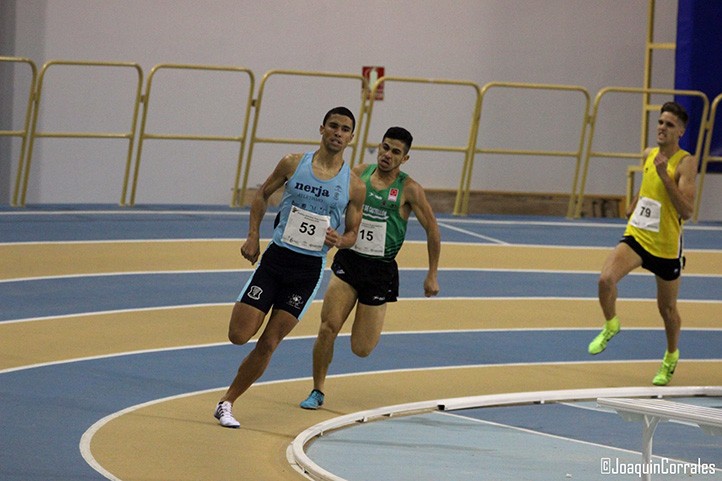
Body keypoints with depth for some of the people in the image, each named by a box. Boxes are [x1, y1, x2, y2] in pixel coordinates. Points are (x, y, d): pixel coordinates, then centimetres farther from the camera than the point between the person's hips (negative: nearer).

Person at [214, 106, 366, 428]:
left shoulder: (354, 186, 0)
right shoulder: (293, 164, -1)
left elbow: (353, 232, 10)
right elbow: (262, 195, 12)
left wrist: (340, 240, -14)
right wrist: (253, 237, 2)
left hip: (309, 269, 0)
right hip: (276, 257, 0)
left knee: (268, 343, -2)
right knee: (239, 335, -11)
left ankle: (227, 403, 10)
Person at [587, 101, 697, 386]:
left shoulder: (685, 163, -14)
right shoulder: (649, 155, 5)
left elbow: (687, 211, -24)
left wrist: (665, 176, -29)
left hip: (666, 247, -4)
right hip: (636, 236, 4)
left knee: (667, 308, 12)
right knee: (606, 279, -22)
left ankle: (671, 356, 39)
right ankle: (611, 325, 6)